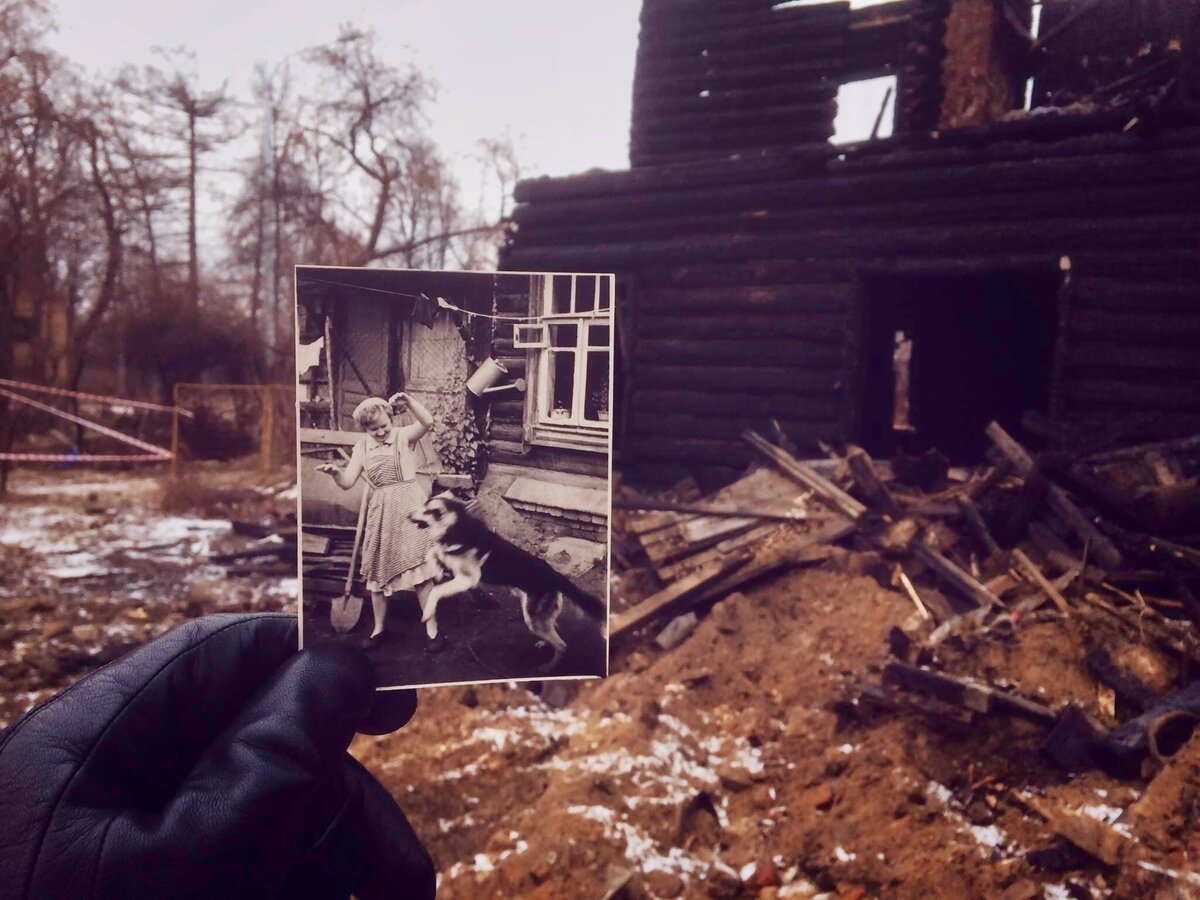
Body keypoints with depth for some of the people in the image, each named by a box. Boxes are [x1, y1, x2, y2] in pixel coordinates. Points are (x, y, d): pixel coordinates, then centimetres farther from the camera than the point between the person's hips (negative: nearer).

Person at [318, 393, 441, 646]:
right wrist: (335, 472, -21)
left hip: (409, 507, -4)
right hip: (381, 512, 4)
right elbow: (347, 483, 0)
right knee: (378, 572, 11)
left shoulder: (404, 435, -5)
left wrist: (409, 401, -38)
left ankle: (431, 628, 8)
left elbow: (428, 422, -25)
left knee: (419, 569, -4)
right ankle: (378, 628, 28)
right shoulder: (362, 448, 6)